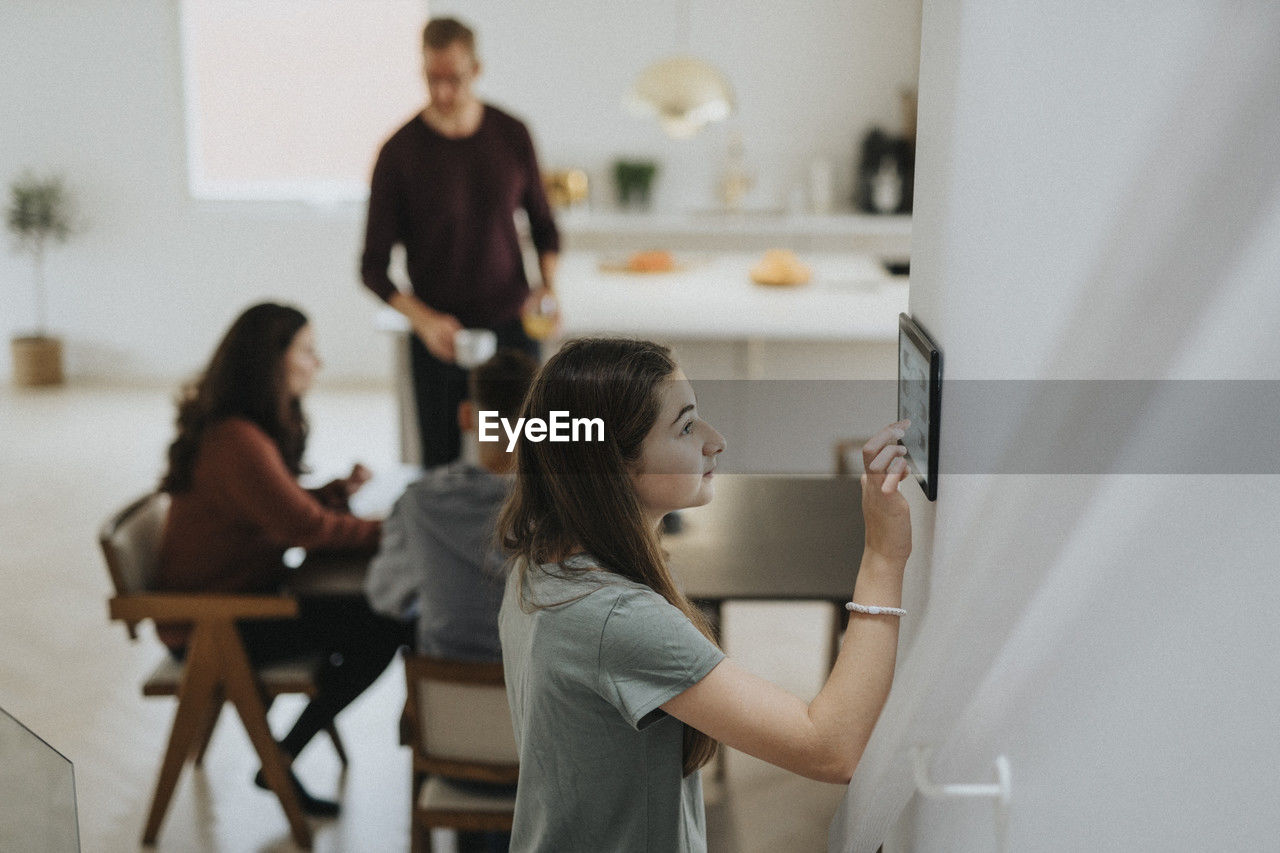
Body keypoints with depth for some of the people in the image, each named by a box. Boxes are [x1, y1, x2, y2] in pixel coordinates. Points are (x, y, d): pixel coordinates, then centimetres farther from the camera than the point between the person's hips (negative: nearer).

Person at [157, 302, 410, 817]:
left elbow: (281, 505, 15)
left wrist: (338, 490, -1)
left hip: (242, 591, 10)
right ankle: (280, 764, -4)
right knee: (379, 630, -19)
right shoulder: (237, 441, -25)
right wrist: (382, 531, -16)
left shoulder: (255, 427, 9)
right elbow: (301, 524, -25)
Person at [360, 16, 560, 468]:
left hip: (513, 328, 2)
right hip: (440, 337, -1)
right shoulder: (399, 153, -7)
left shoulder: (511, 135, 1)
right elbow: (373, 268, -5)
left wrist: (548, 285, -6)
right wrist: (424, 320, -21)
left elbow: (543, 226, 13)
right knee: (441, 468, 3)